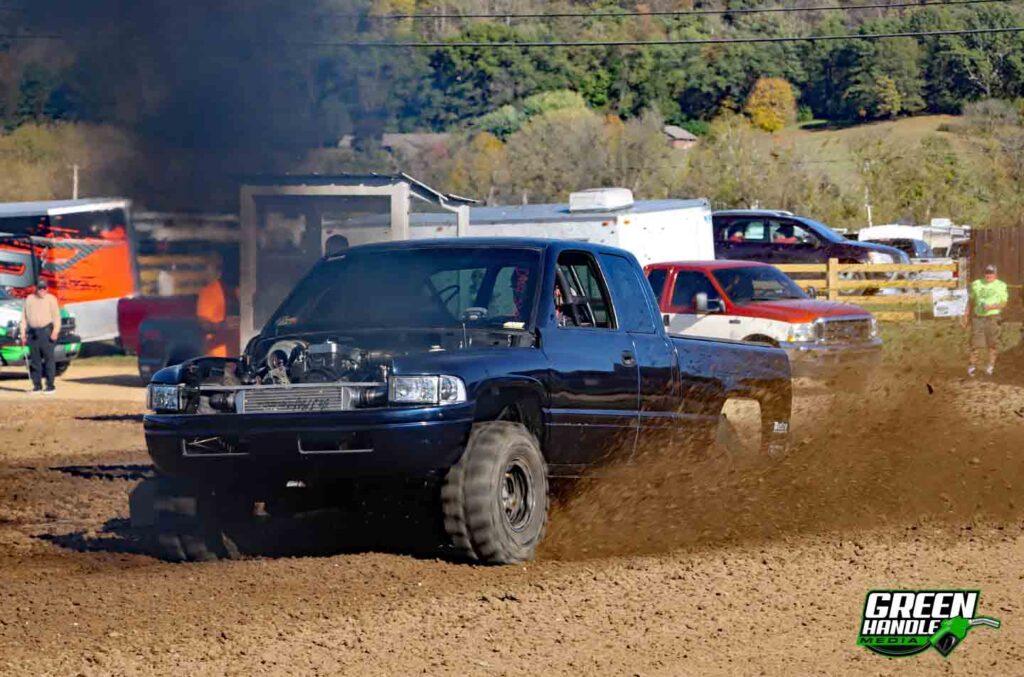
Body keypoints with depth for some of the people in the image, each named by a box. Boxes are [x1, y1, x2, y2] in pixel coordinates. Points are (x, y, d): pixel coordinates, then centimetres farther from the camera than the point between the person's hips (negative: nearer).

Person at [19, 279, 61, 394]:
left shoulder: (51, 299, 3)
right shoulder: (29, 299, 13)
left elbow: (56, 316, -2)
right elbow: (24, 317, 15)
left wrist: (55, 331, -14)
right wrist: (23, 333, 8)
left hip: (46, 331, -4)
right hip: (32, 332, 4)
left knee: (48, 359, -5)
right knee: (34, 360, 4)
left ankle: (50, 385, -2)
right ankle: (37, 385, 9)